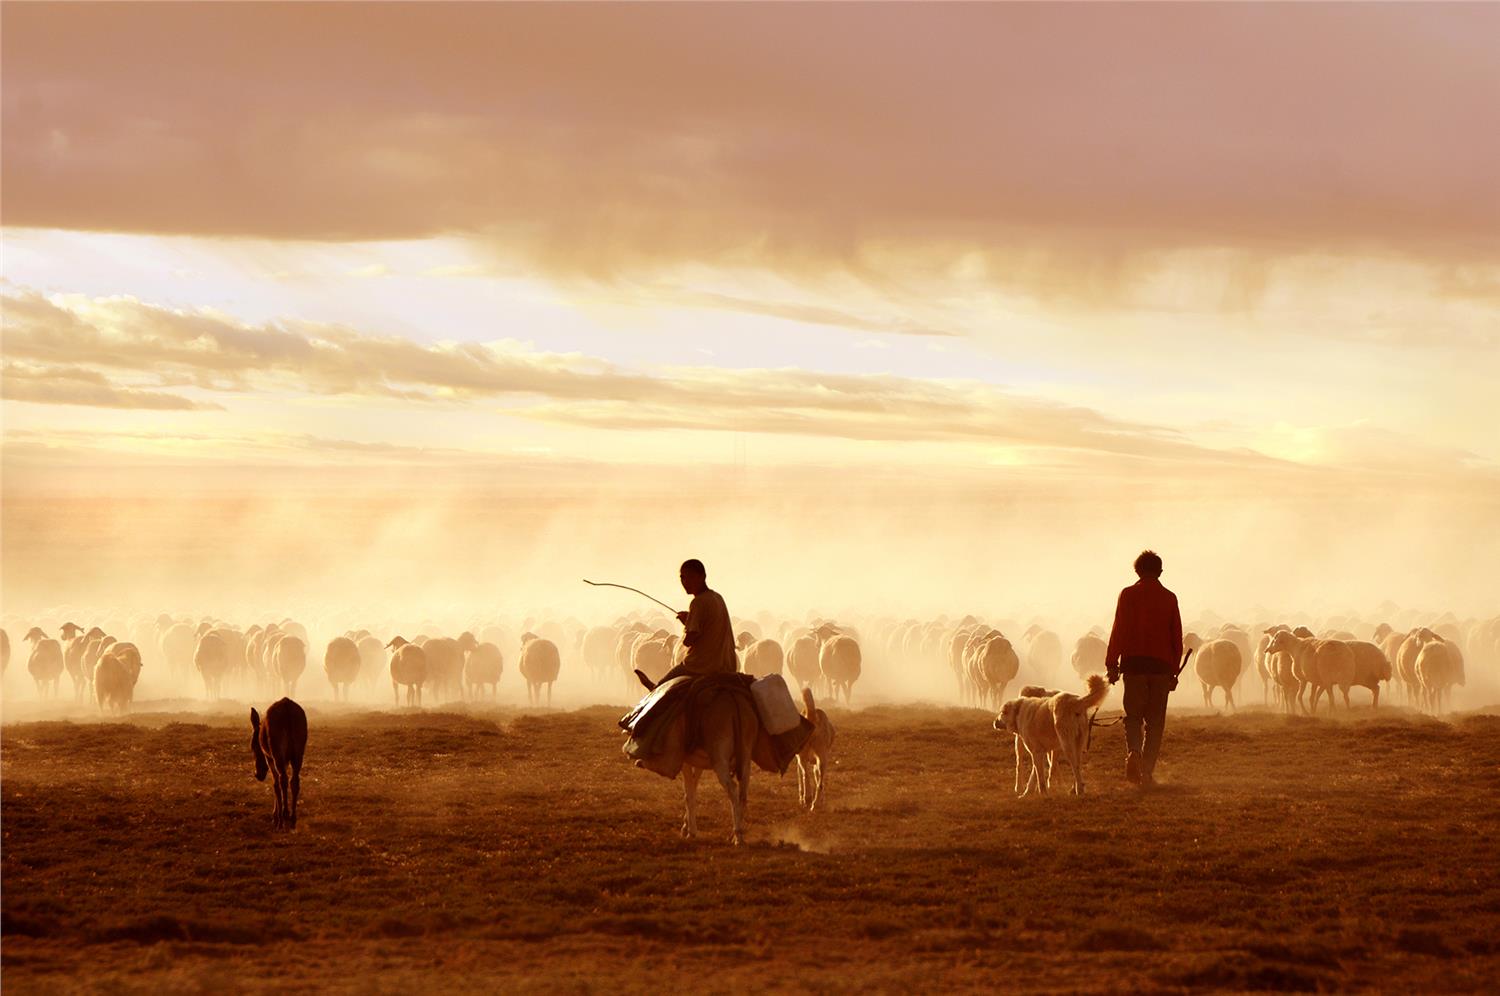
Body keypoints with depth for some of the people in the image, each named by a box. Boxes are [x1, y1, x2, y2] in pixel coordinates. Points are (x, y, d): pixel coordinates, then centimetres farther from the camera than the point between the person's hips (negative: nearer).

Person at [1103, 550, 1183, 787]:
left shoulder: (1128, 595, -1)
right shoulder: (1169, 598, 6)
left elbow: (1118, 631, -5)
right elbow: (1177, 637, 8)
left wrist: (1111, 664, -1)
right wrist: (1175, 670, 15)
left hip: (1134, 663, -1)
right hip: (1162, 665, 1)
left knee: (1133, 716, 8)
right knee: (1155, 720, 7)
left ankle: (1133, 751, -20)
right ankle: (1147, 771, 3)